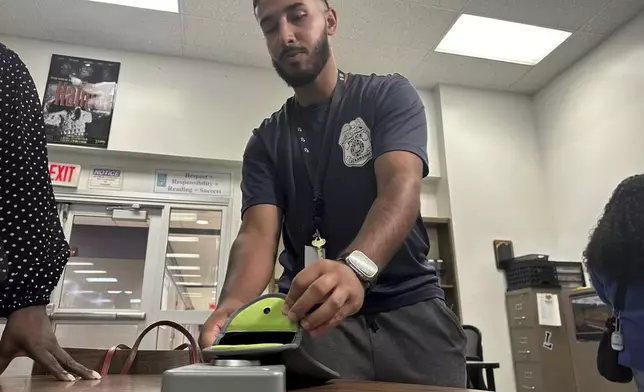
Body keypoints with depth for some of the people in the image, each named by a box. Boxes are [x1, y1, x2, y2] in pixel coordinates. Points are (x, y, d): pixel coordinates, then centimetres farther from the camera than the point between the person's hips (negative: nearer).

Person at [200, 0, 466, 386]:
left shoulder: (389, 95, 0)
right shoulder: (265, 143, 7)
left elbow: (401, 187, -17)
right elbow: (258, 233, -5)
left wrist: (355, 266, -36)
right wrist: (233, 304, -27)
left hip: (410, 305, 0)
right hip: (313, 316, 1)